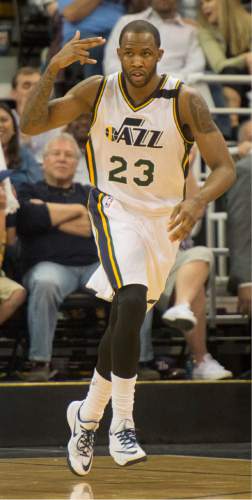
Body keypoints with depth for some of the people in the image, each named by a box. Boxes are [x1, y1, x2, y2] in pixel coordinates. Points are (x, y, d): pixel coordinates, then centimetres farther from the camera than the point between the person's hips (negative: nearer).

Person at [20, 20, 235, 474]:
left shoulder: (184, 101, -13)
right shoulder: (97, 91, -8)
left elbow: (225, 168, -14)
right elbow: (31, 125, -12)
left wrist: (199, 200, -35)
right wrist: (53, 68, -24)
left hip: (164, 220, 2)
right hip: (115, 210, -2)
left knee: (123, 321, 10)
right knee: (131, 304, -27)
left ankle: (87, 415, 34)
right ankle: (122, 424, -21)